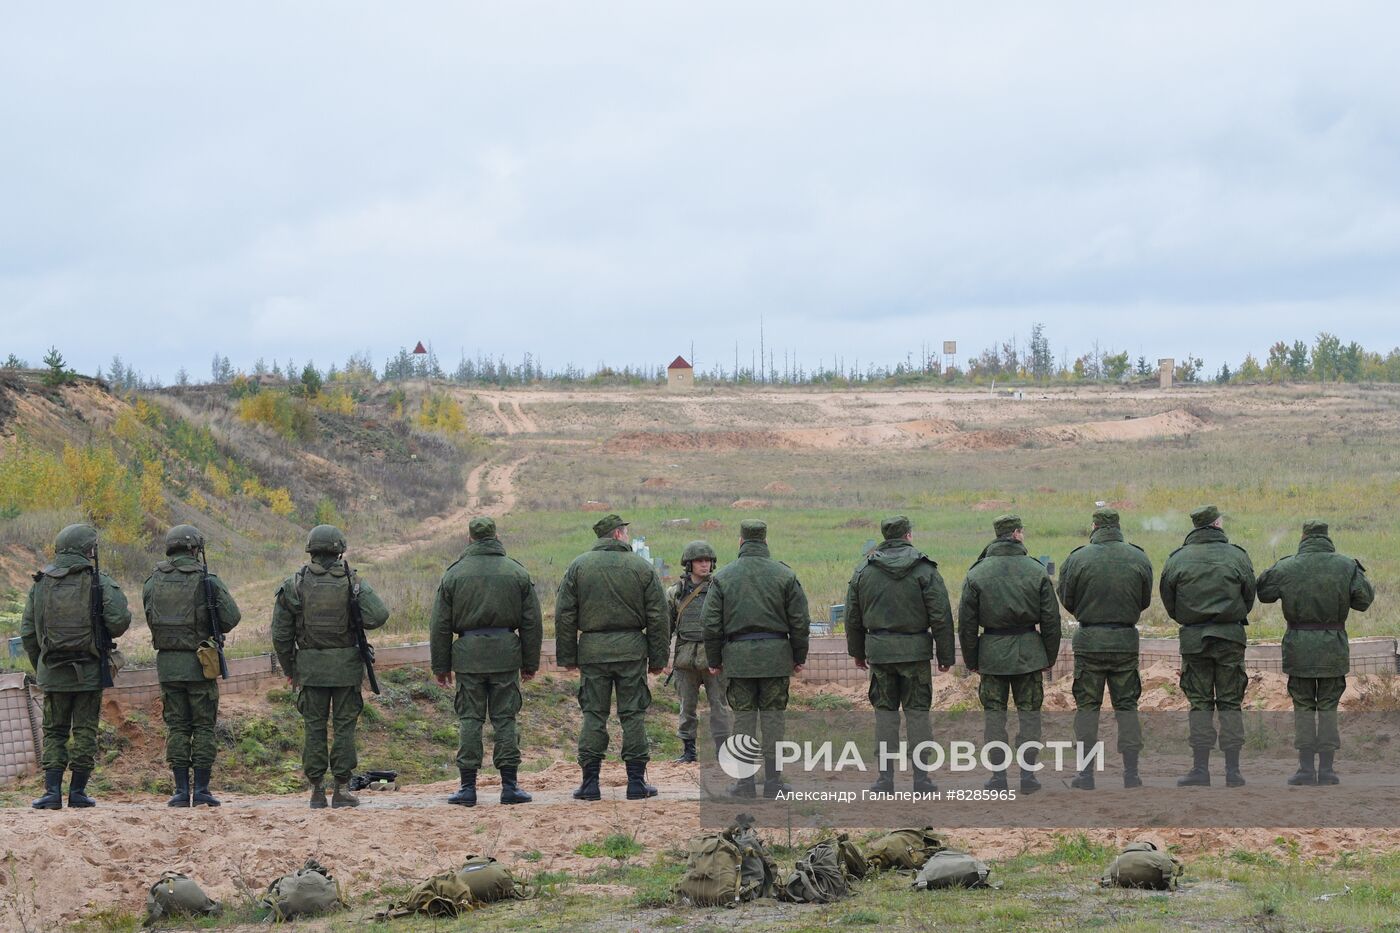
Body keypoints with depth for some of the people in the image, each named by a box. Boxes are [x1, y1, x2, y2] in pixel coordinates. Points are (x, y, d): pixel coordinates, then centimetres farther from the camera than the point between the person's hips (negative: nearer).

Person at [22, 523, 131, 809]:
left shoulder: (40, 584, 6)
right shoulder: (98, 582, -6)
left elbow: (28, 632, 7)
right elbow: (119, 618, -17)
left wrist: (39, 668, 17)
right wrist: (107, 635, 6)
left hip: (52, 670, 3)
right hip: (89, 671, -2)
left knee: (54, 732, 8)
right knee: (85, 732, 6)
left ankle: (52, 792, -2)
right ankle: (78, 792, 5)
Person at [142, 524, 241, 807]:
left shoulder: (154, 581, 4)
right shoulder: (206, 580, -8)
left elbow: (150, 619, 9)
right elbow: (231, 616, -9)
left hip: (166, 661, 3)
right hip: (199, 662, -3)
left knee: (177, 727, 8)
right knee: (204, 727, 4)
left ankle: (181, 792, 4)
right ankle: (201, 791, 1)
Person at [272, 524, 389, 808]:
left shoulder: (294, 585, -1)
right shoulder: (352, 582, -4)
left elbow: (281, 634, 1)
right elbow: (378, 616, -16)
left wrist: (289, 669, 12)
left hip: (310, 667, 1)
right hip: (346, 666, -1)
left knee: (315, 727, 8)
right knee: (344, 726, 5)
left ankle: (317, 790, 6)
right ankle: (342, 789, 2)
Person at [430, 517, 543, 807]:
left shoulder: (454, 574, 3)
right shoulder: (518, 573, 5)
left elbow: (440, 627, 4)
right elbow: (532, 623, 6)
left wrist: (441, 666, 10)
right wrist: (530, 663, 13)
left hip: (468, 654, 0)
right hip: (505, 653, 1)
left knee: (469, 719, 4)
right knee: (505, 718, 4)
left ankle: (468, 786, 1)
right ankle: (509, 785, 2)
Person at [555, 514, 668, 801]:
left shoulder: (578, 567, 4)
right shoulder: (642, 567, 1)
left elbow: (564, 616, 3)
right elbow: (658, 618, 1)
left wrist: (567, 656, 8)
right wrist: (658, 658, 7)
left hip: (592, 649, 1)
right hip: (631, 649, -1)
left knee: (593, 714, 5)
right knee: (633, 714, 4)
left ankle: (590, 781, 2)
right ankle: (636, 781, 4)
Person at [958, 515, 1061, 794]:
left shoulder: (977, 574, -1)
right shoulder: (1037, 572, -2)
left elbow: (966, 623, 1)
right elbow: (1051, 620, 0)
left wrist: (970, 660, 9)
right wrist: (1050, 656, 10)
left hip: (992, 652, 0)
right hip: (1028, 650, 0)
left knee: (994, 713, 5)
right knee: (1029, 713, 6)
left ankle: (998, 776, 5)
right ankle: (1028, 774, 6)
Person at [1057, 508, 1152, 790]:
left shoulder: (1077, 558, -7)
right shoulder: (1138, 558, -1)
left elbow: (1066, 600, 2)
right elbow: (1145, 600, 8)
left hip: (1089, 640, -1)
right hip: (1126, 639, 1)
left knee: (1087, 706, 6)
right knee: (1126, 706, 8)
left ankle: (1086, 774, 4)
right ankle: (1131, 773, 6)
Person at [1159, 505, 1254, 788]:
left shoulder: (1177, 560, -2)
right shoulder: (1237, 556, -3)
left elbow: (1169, 602, 4)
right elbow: (1249, 598, 4)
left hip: (1193, 637, 0)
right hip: (1231, 637, 0)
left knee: (1200, 703, 5)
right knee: (1230, 703, 5)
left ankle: (1201, 768, 0)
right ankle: (1233, 770, 3)